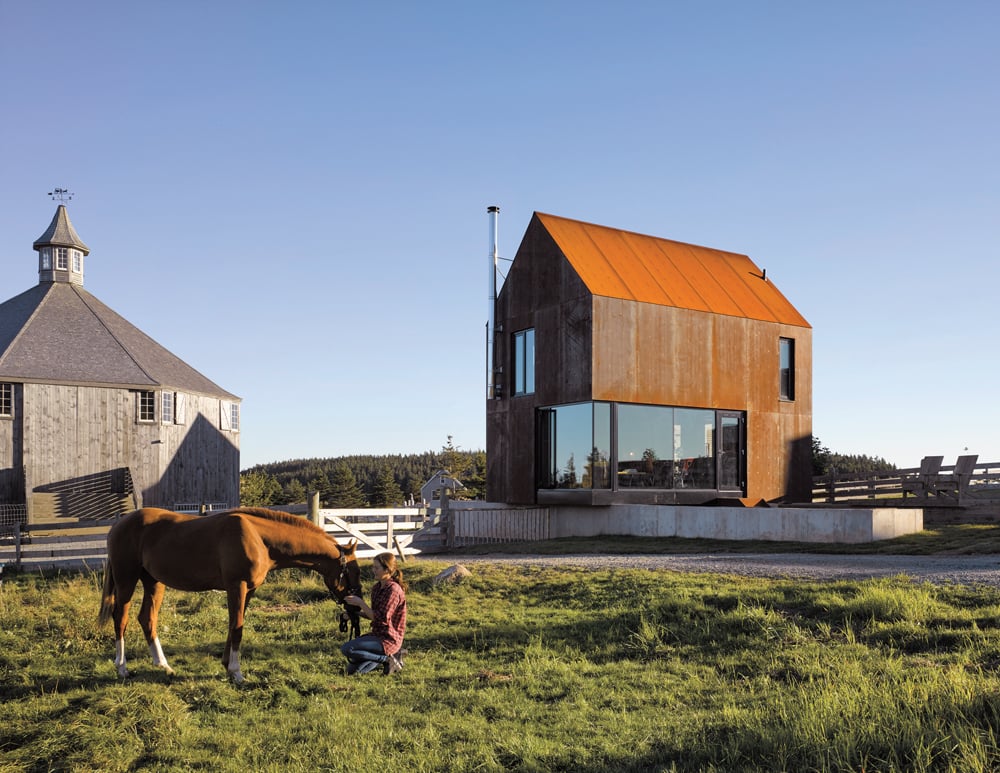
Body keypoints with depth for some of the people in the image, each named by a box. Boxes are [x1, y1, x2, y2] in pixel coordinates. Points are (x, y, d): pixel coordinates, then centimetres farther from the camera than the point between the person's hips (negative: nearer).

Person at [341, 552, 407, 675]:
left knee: (347, 649, -22)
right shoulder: (377, 587, 8)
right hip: (377, 635, 9)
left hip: (389, 640, -9)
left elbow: (381, 618, -23)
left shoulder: (393, 590, -20)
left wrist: (360, 603, -18)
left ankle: (388, 659, -9)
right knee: (352, 670, 7)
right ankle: (390, 655, 12)